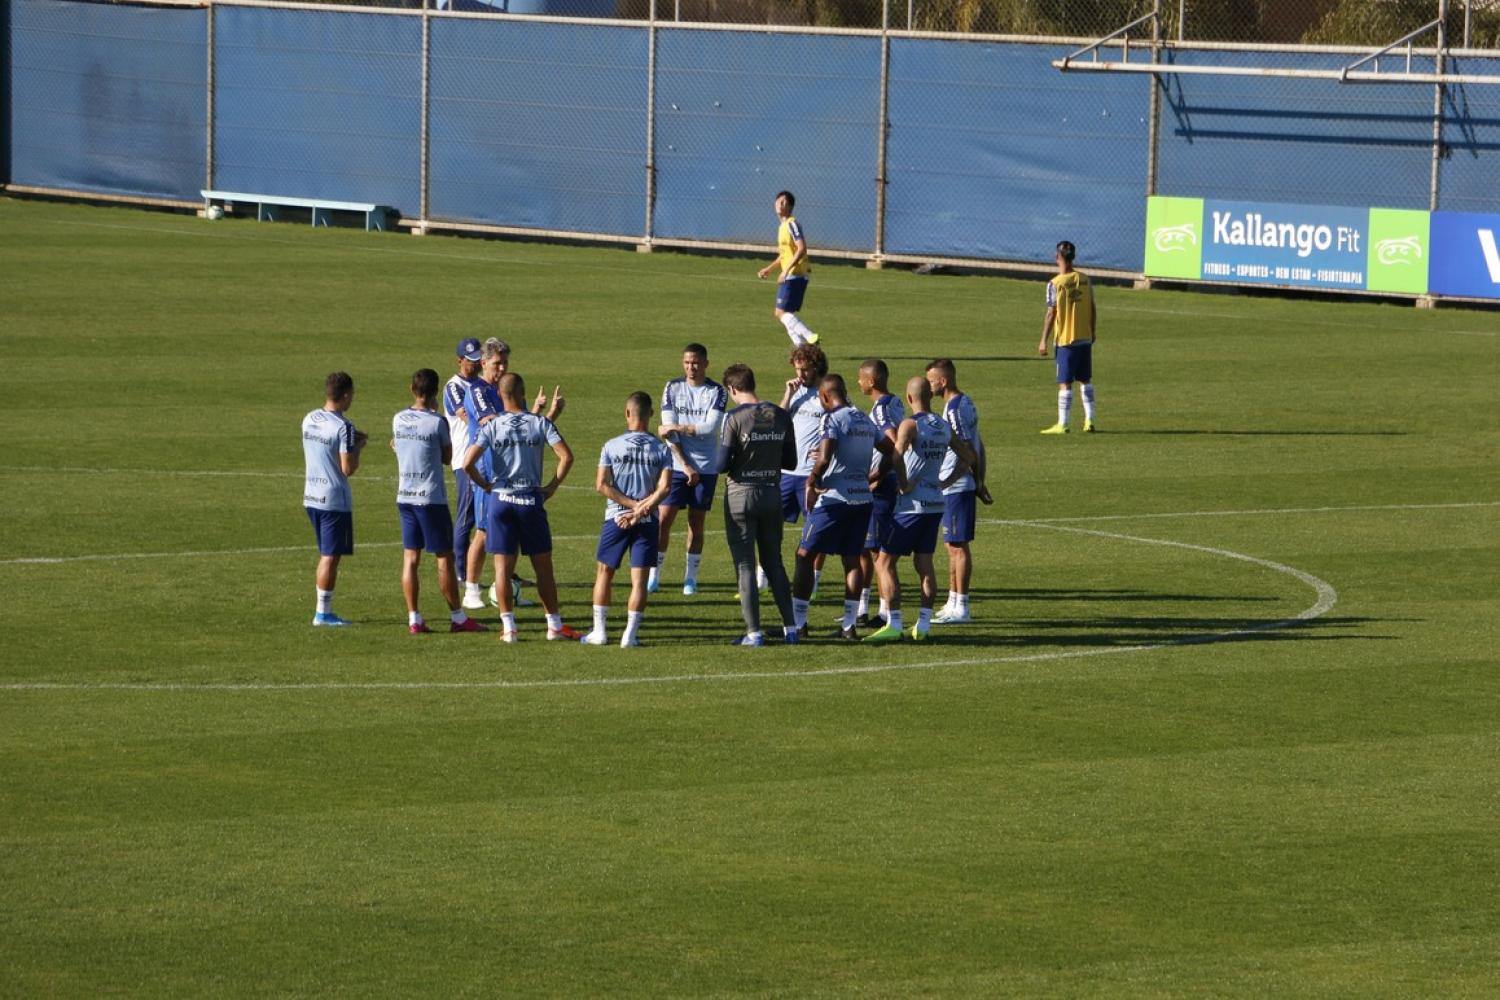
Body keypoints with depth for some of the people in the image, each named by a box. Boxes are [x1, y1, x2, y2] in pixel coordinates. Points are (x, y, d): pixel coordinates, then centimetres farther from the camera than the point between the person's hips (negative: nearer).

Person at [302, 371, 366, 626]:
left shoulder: (309, 420, 6)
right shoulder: (343, 427, -17)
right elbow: (348, 468, -19)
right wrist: (358, 447, -1)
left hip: (311, 497, 8)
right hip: (335, 500, -8)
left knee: (326, 554, 16)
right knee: (330, 557, -1)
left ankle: (323, 610, 18)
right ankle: (323, 613, 1)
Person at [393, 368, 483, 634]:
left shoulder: (398, 420, 2)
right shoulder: (437, 423, -13)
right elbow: (447, 458, 0)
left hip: (404, 498, 5)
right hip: (431, 499, -5)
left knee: (410, 559, 6)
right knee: (444, 558, 3)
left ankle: (414, 619, 4)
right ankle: (457, 617, 9)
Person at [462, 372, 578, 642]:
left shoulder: (492, 426, -4)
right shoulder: (540, 423, -3)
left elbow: (468, 463, -13)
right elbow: (566, 456, -10)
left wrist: (485, 485, 3)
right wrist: (552, 486, 1)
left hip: (500, 499, 0)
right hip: (531, 499, 0)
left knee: (503, 566, 4)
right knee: (543, 565, 8)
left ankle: (508, 627, 2)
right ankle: (554, 625, 11)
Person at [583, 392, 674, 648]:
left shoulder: (612, 446, -2)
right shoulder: (661, 449, 0)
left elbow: (602, 485, -8)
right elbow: (665, 487, -11)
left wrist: (633, 504, -8)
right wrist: (642, 508, -12)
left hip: (616, 518, -1)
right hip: (648, 521, 1)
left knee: (604, 573, 12)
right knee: (639, 578, 2)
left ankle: (599, 631, 12)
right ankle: (630, 634, -3)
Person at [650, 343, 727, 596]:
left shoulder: (716, 392, -1)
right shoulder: (672, 388, 3)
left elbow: (710, 428, -13)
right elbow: (669, 431, -3)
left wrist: (677, 427, -12)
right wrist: (685, 466, -9)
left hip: (705, 468, -1)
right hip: (676, 465, 1)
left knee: (697, 522, 4)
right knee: (664, 518, -5)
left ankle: (691, 576, 12)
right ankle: (654, 574, 3)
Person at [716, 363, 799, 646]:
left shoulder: (735, 417, -14)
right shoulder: (781, 417, 1)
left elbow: (722, 464, -15)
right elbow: (791, 462, 6)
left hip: (741, 495, -5)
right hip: (772, 495, 5)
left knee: (745, 565, 1)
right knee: (774, 562, 16)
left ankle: (754, 633, 1)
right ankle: (790, 627, 15)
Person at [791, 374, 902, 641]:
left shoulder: (834, 420, -11)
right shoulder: (866, 421, 12)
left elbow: (824, 459, -22)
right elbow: (891, 452, 20)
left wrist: (811, 483, -8)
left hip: (834, 498, -7)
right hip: (862, 498, 7)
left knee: (805, 555, 2)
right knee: (852, 559, 9)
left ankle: (797, 621, 1)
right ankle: (849, 625, 6)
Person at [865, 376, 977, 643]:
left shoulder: (910, 425, -13)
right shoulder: (944, 427, 9)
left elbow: (896, 456, -29)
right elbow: (969, 457, 22)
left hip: (912, 504, -7)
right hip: (936, 503, 7)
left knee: (885, 562, -1)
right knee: (924, 563, 12)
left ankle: (893, 624, -7)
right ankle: (923, 624, 10)